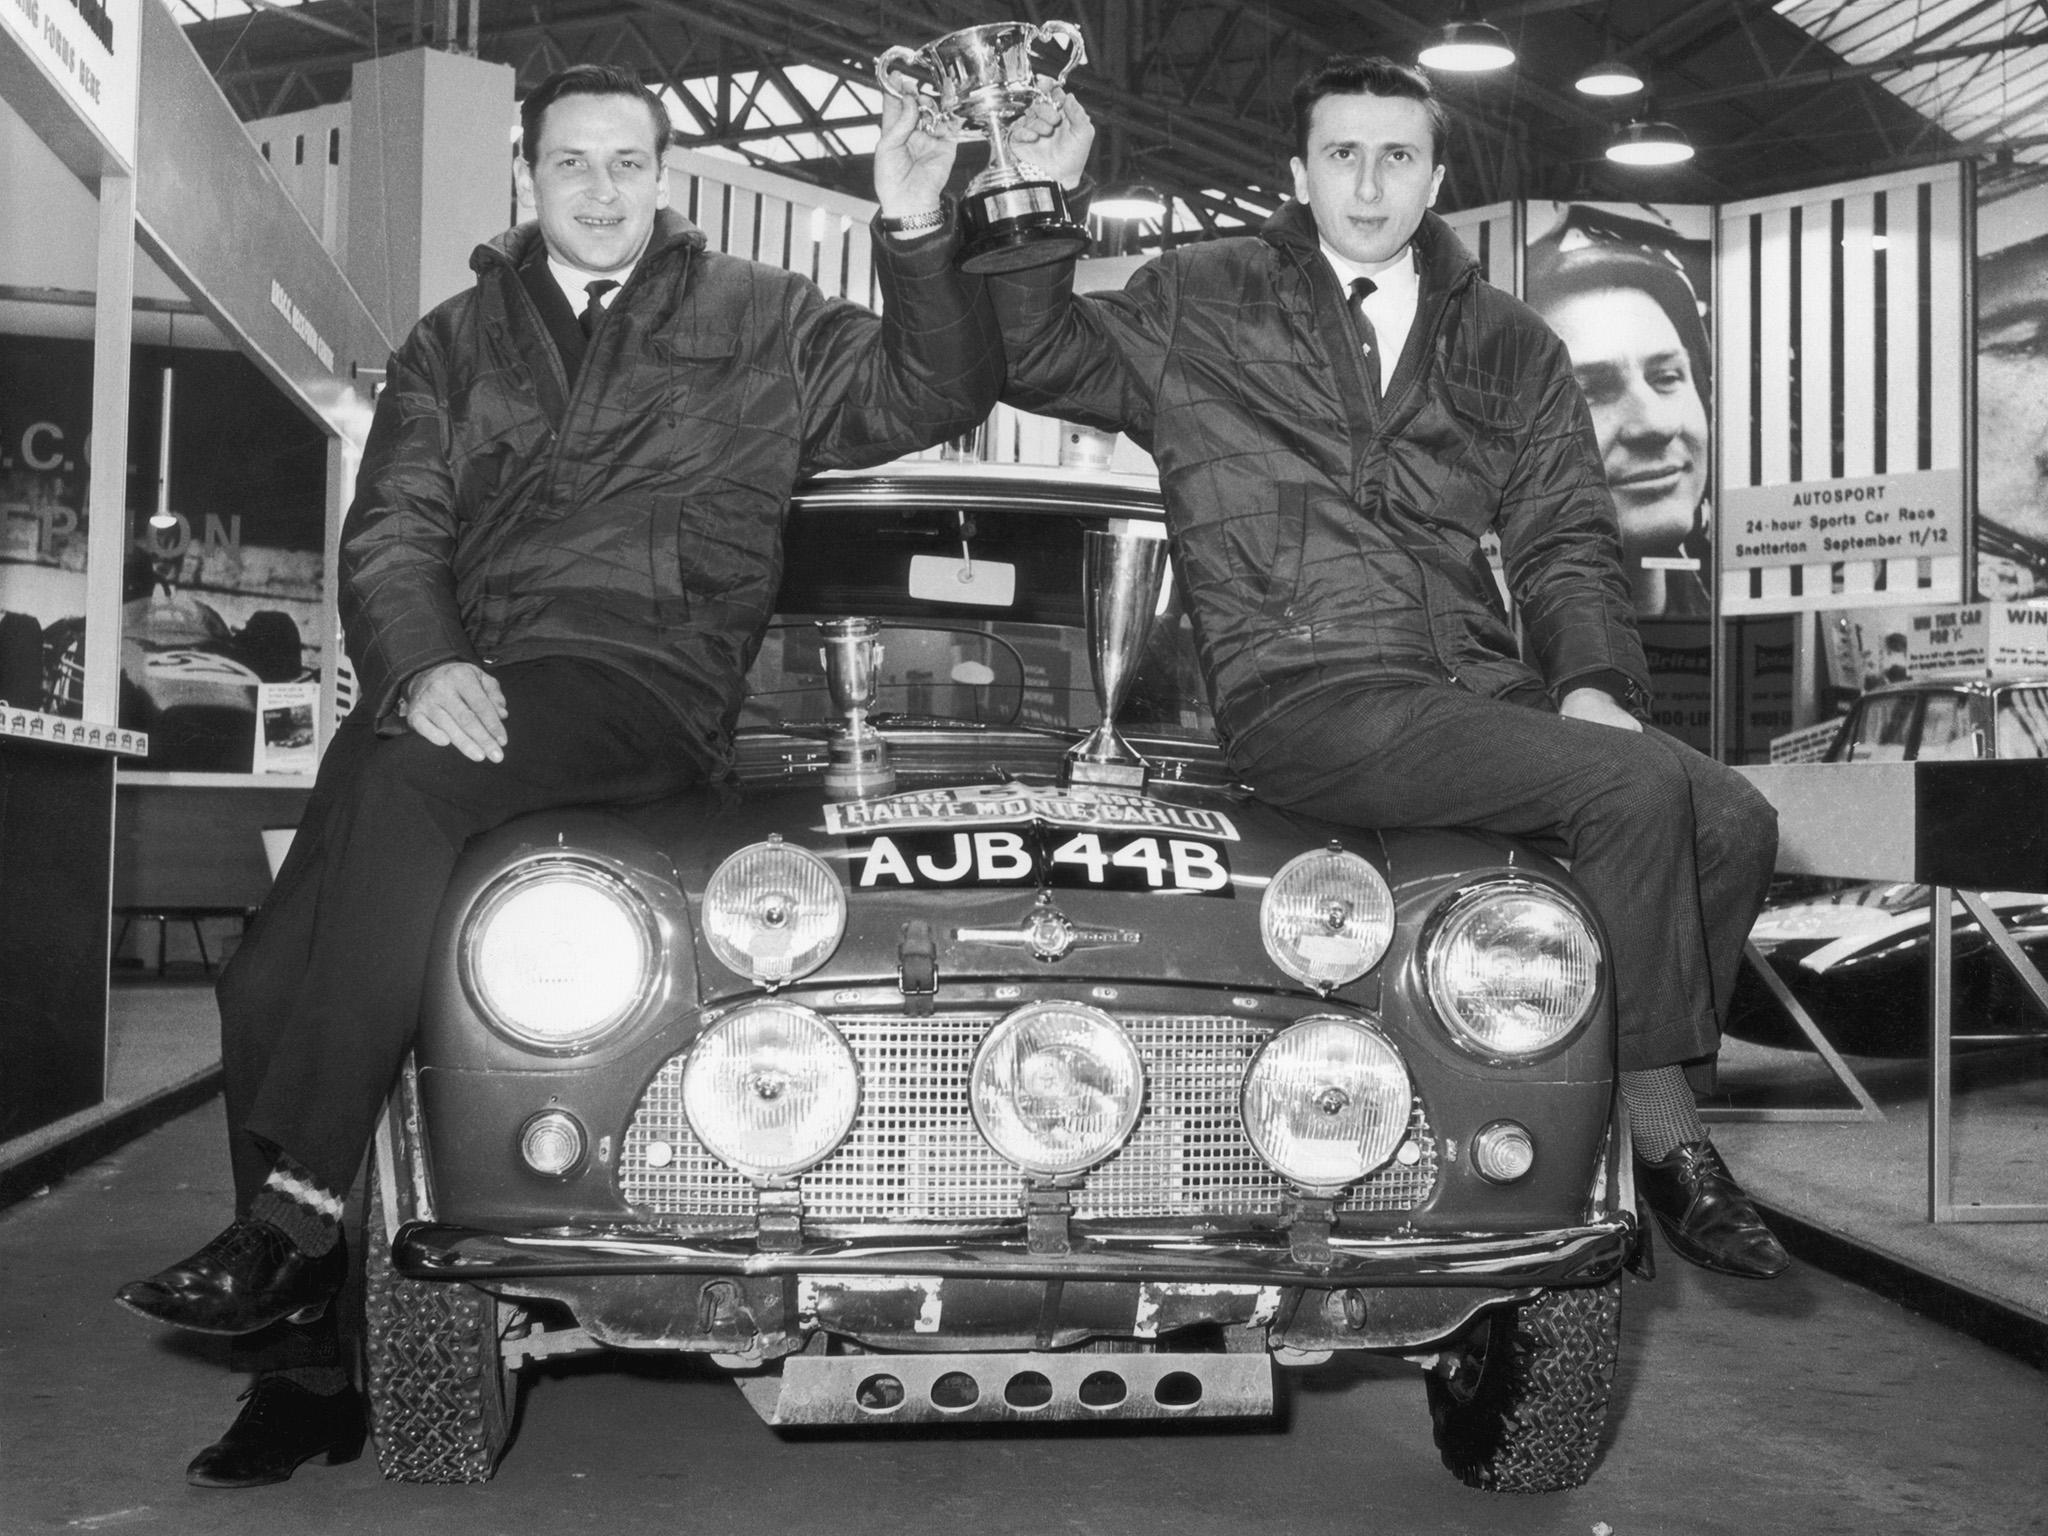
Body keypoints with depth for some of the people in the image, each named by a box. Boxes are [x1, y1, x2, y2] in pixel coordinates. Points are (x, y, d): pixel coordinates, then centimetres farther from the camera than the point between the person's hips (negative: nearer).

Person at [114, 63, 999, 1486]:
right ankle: (308, 1357, -5)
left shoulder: (760, 321, 17)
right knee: (268, 982, -16)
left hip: (645, 675, -4)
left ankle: (295, 1220, -31)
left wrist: (918, 236, -6)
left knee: (411, 784, -36)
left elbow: (935, 395, 10)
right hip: (451, 675, 4)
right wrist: (420, 665, -10)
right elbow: (390, 530, 11)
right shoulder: (455, 342, 23)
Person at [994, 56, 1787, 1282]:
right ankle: (1667, 1140, -10)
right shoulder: (1204, 304, 12)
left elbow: (1567, 540, 13)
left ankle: (1647, 1109, 1)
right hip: (1306, 702, -5)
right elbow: (1035, 357, 6)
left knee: (1734, 820, -16)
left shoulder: (1511, 348, 18)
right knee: (1636, 788, -24)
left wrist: (1593, 684, -4)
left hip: (1484, 691, 5)